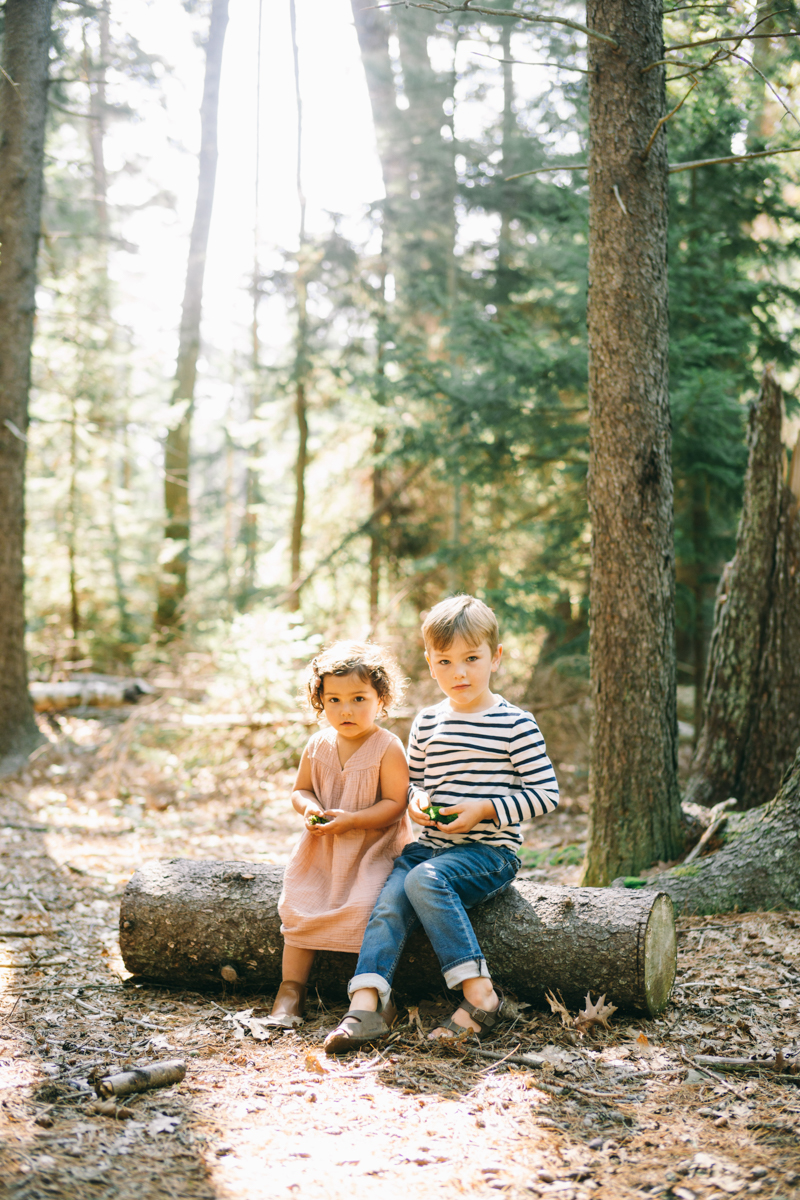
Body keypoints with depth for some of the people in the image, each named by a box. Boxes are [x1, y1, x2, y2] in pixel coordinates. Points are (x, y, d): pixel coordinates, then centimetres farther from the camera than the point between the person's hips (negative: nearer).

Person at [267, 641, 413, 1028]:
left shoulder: (388, 749, -12)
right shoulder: (318, 746, 4)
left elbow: (394, 803, -14)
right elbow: (301, 790, 15)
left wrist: (351, 819, -24)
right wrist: (309, 808, -9)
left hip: (373, 848, -5)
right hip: (323, 850, 5)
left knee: (364, 909, -23)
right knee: (299, 906, -7)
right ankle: (291, 990, 3)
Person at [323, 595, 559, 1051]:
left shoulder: (516, 724, -5)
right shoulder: (427, 723, 11)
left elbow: (546, 793, -6)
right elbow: (412, 778, 25)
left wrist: (485, 809, -15)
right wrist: (417, 799, 0)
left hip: (490, 851, -6)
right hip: (431, 844, 6)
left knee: (425, 879, -31)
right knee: (390, 900, -20)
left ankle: (480, 995, -29)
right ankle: (366, 1005, -28)